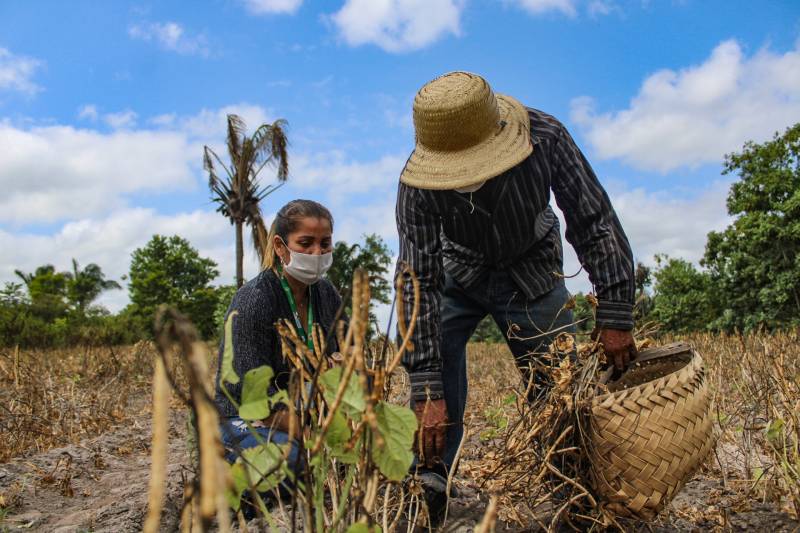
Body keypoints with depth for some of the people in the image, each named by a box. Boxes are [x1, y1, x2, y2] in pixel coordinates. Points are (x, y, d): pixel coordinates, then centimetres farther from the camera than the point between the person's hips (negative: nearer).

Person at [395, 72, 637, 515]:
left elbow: (595, 222, -20)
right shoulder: (418, 183, -31)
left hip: (531, 274, 1)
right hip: (456, 273, 0)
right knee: (433, 406, -14)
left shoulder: (545, 137, -30)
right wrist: (426, 387, -34)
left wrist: (614, 316, -23)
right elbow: (417, 283, -29)